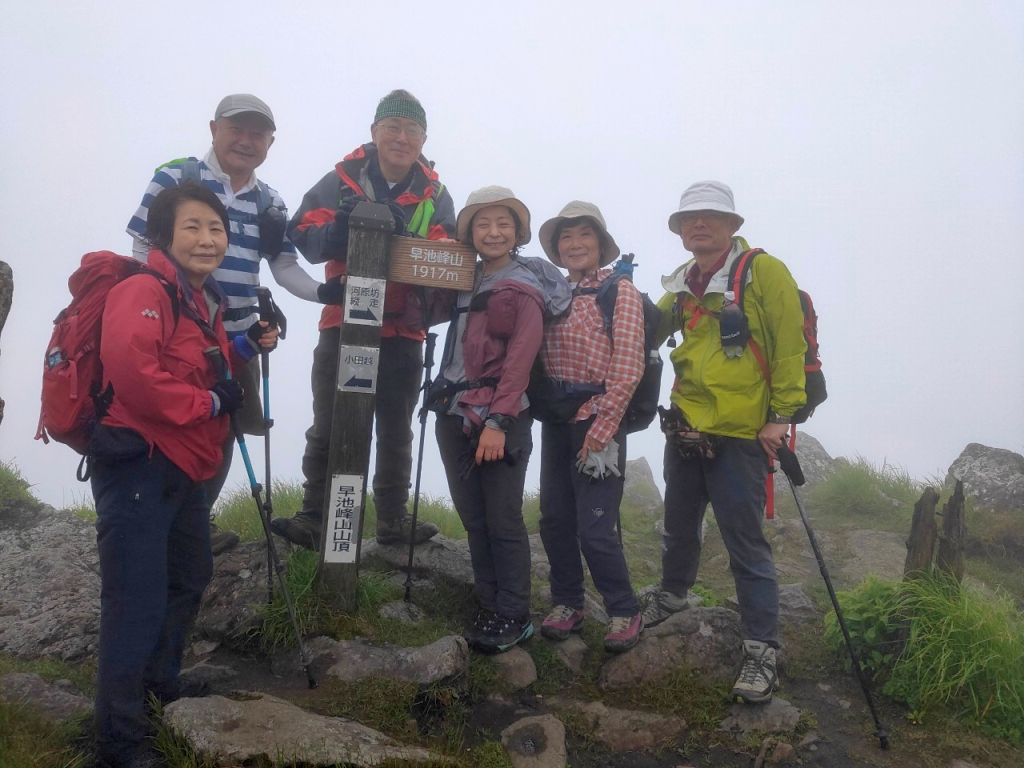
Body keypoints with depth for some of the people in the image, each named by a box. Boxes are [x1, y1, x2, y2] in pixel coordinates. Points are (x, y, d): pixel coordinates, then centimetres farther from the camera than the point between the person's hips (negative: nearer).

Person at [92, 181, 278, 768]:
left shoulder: (205, 301, 15)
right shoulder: (144, 291, -14)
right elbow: (130, 370, -30)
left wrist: (245, 346, 12)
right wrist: (212, 402, -20)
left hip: (183, 467, 10)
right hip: (138, 464, -10)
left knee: (191, 577, 23)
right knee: (137, 600, -7)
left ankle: (162, 687, 44)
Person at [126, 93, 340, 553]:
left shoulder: (270, 203, 10)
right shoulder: (175, 179, -5)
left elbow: (284, 267, 5)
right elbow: (143, 250, -5)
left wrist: (322, 292, -14)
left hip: (238, 338, 6)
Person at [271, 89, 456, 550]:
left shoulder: (435, 195, 1)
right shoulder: (343, 179, -2)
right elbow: (302, 235, -9)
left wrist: (404, 235, -25)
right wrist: (343, 224, -29)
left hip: (404, 333, 2)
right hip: (343, 326, -1)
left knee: (396, 431, 12)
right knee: (327, 428, 2)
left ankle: (393, 520, 24)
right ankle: (313, 519, 10)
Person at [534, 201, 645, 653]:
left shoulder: (621, 292, -4)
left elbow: (627, 368, -11)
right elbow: (537, 357, 12)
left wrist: (600, 429, -14)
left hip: (598, 416, -6)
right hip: (556, 417, 6)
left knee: (595, 527, -6)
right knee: (554, 518, 9)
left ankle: (625, 612, 14)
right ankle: (567, 604, 27)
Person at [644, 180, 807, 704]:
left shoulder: (764, 271, -8)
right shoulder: (683, 284, 11)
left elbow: (790, 345, -10)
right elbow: (650, 330, 23)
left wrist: (781, 415, -13)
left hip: (739, 433, -6)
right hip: (686, 426, 7)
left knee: (745, 542, -2)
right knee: (678, 523, 21)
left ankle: (761, 649, 11)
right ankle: (673, 593, 46)